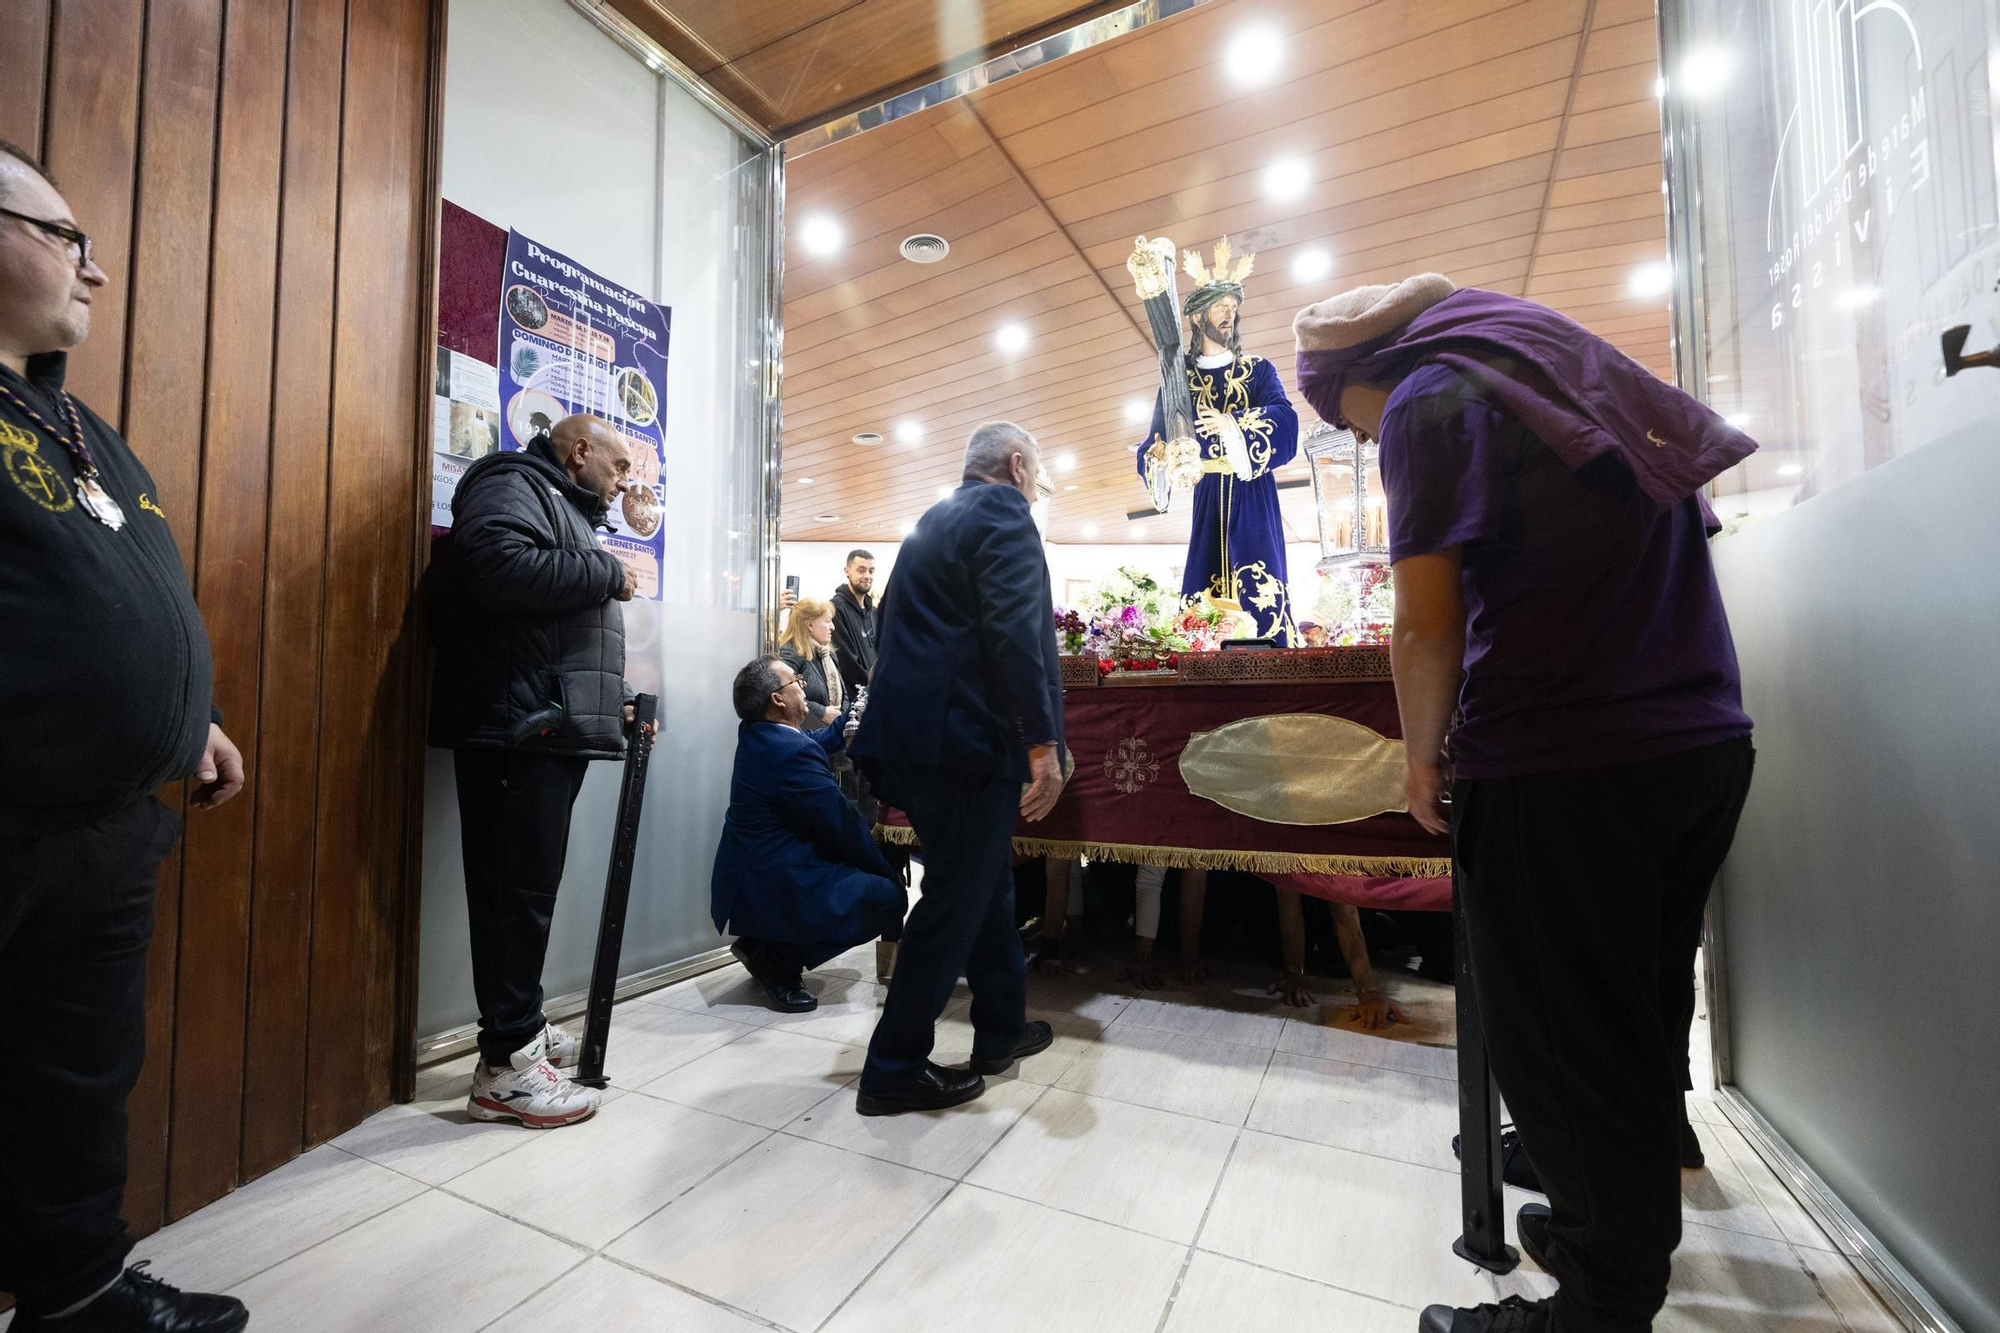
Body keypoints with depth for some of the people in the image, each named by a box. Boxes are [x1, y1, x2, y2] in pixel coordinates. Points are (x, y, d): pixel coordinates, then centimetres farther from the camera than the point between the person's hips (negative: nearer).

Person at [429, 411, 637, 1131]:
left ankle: (522, 1028, 25)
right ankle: (507, 1065, 2)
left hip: (548, 732, 10)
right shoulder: (515, 485, -2)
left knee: (529, 887, 14)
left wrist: (613, 700, 16)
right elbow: (502, 567, -24)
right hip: (516, 728, -10)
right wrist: (608, 574, -12)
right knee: (515, 891, -6)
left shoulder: (565, 510, 27)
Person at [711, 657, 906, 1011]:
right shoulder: (792, 751, -25)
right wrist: (889, 873, -6)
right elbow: (844, 826, -19)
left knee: (867, 869, 24)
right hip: (775, 888, -10)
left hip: (749, 880, 10)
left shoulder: (756, 733, 4)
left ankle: (763, 945, 16)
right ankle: (779, 960, -2)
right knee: (889, 897, -5)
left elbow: (821, 741, 21)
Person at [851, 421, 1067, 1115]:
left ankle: (1002, 1030, 35)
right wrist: (1043, 743, -23)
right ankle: (895, 1071, 16)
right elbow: (1016, 632, -21)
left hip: (912, 737, 10)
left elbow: (902, 626, 24)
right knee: (956, 901, 3)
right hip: (966, 738, -10)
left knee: (985, 885, 20)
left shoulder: (934, 521, 21)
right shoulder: (1003, 509, -7)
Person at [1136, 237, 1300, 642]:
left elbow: (1285, 419, -6)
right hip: (1206, 498, 0)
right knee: (1203, 593, -8)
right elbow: (1153, 445, 4)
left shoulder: (1258, 370, 13)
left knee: (1259, 588, -10)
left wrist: (1236, 424, -22)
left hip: (1253, 499, 0)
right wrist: (1159, 457, -20)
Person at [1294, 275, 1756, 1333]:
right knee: (1640, 1020, 21)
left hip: (1562, 769, -9)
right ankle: (1635, 1236, 39)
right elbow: (1665, 548, 24)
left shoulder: (1429, 399, -5)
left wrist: (1424, 758, 0)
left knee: (1561, 1047, 4)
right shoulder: (1577, 374, 20)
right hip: (1707, 741, 9)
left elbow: (1429, 624, -14)